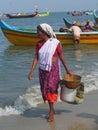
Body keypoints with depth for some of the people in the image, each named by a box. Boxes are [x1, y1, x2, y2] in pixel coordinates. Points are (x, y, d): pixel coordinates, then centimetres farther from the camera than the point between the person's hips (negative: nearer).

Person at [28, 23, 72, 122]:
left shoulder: (56, 43, -10)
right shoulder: (39, 44, 2)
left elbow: (61, 57, -2)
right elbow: (36, 58, 1)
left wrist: (67, 70, 5)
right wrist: (32, 71, -7)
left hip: (53, 69, -5)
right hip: (42, 70, 5)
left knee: (51, 88, -9)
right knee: (45, 89, 9)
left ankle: (51, 112, 2)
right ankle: (52, 109, 25)